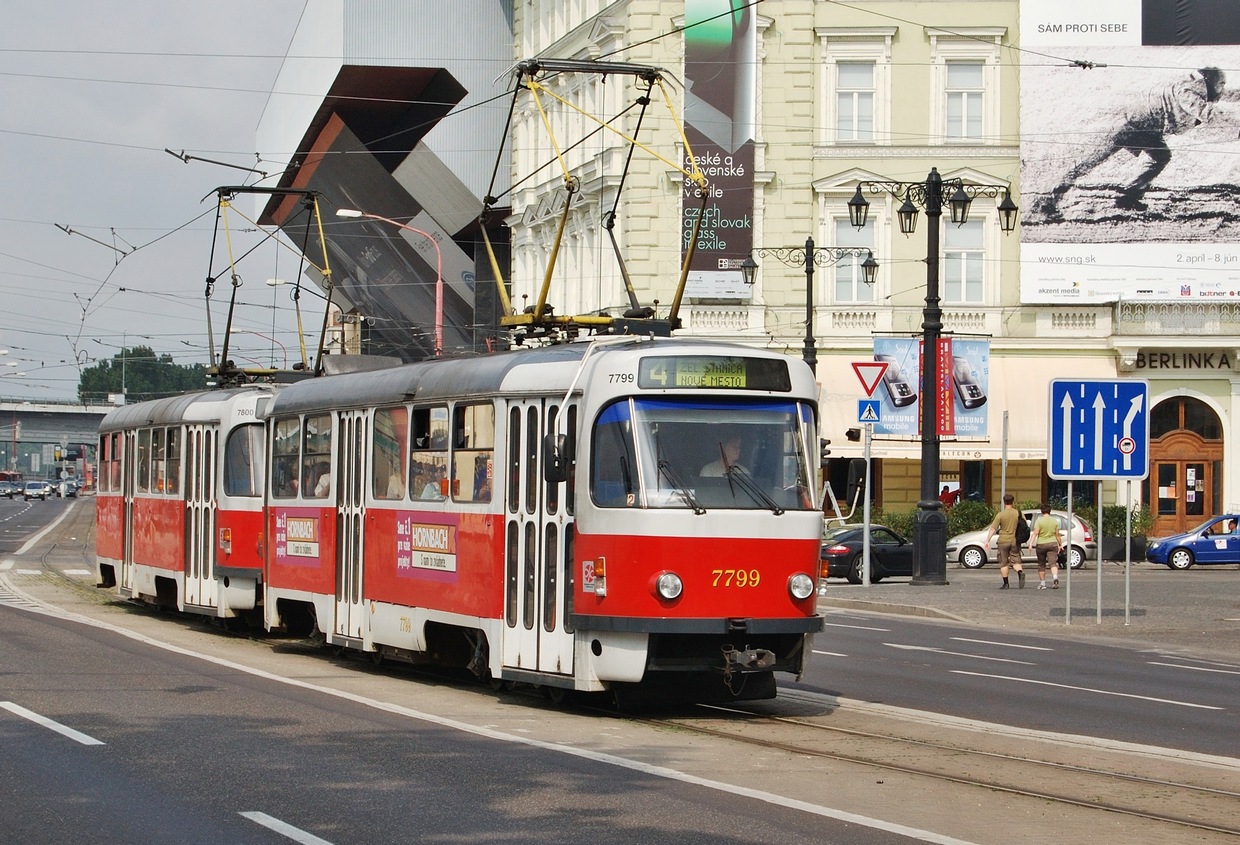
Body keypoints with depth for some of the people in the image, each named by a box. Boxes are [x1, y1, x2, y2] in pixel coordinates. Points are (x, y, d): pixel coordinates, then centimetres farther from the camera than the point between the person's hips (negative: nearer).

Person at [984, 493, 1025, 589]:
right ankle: (1021, 573, -20)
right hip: (1015, 540, 3)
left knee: (1003, 563, 7)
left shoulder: (1000, 514, -9)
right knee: (1015, 561, 10)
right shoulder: (1018, 513, -1)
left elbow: (993, 528, -10)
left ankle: (1006, 584, 7)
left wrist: (987, 540, -8)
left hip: (1003, 540, -3)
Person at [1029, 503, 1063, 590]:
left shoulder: (1039, 520, -6)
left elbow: (1035, 533, -13)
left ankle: (1042, 583, 17)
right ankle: (1055, 578, -30)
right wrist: (1060, 544, 18)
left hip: (1041, 544, -2)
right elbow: (1057, 534, 7)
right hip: (1052, 544, 2)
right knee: (1053, 563, -5)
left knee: (1041, 565, 10)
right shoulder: (1055, 521, 4)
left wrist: (1031, 543, -16)